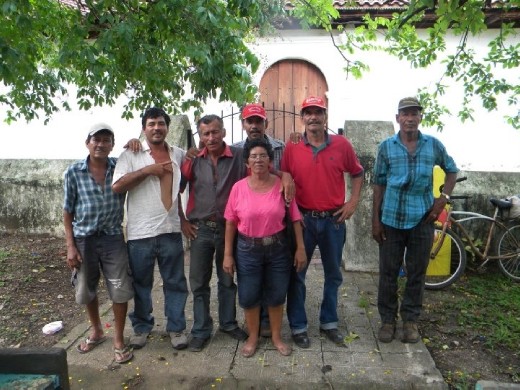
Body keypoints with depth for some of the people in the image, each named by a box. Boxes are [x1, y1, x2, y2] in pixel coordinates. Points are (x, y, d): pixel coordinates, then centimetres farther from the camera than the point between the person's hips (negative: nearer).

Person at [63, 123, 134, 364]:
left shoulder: (119, 167, -3)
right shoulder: (74, 172, -5)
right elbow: (67, 212, 0)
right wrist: (70, 246, -6)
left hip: (113, 238, 0)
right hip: (84, 240, 1)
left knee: (120, 291, 0)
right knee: (87, 291, 15)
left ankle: (118, 341, 18)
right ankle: (96, 331, 40)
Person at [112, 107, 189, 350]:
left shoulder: (178, 154, 9)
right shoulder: (131, 154, -2)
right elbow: (117, 186, -13)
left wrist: (185, 219, 10)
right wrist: (148, 170, -16)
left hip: (171, 230, 3)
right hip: (140, 232, -2)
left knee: (175, 282, 9)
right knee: (141, 283, 12)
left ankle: (176, 327, 23)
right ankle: (141, 326, 30)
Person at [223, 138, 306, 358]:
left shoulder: (281, 185, -7)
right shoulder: (239, 187, -7)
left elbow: (295, 218, -2)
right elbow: (230, 223, -2)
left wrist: (300, 247, -4)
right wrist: (228, 254, -2)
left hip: (278, 248, 0)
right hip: (247, 249, 0)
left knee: (276, 296, 14)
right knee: (249, 297, 11)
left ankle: (276, 336, 36)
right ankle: (252, 337, 35)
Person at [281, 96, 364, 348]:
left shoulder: (342, 144, -1)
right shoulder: (292, 148, -3)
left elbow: (357, 173, 11)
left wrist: (353, 202, 2)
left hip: (334, 219, 2)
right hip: (303, 219, -1)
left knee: (333, 275, 14)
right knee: (296, 274, 6)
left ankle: (329, 323, 33)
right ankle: (298, 327, 22)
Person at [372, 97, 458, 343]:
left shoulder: (433, 145, 2)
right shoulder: (386, 146, 0)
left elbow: (452, 170, 16)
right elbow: (379, 184, 2)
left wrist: (443, 198, 0)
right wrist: (375, 219, -1)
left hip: (422, 219, 1)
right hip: (391, 219, -1)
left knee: (417, 273, 10)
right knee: (388, 273, 7)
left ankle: (410, 319, 26)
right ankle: (387, 319, 22)